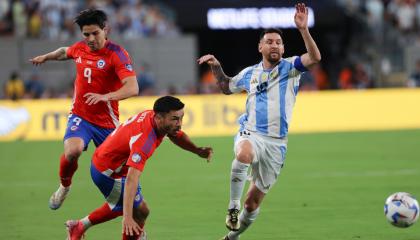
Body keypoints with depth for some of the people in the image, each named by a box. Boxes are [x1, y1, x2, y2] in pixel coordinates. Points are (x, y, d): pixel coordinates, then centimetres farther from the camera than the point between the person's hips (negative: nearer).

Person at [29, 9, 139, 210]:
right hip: (80, 116, 2)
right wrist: (46, 57, 46)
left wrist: (106, 96, -44)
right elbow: (64, 52, 30)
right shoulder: (79, 49, 2)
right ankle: (64, 186, 2)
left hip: (107, 120, -2)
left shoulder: (117, 54, -16)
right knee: (72, 150, -25)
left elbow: (132, 88, -29)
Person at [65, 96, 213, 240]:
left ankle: (79, 226, 42)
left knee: (121, 206, 29)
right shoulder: (145, 139, -39)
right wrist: (127, 217, -56)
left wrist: (198, 150, -9)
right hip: (108, 172, -10)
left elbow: (177, 135, 10)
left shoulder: (152, 115, -12)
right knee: (140, 211, -5)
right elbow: (131, 179, -48)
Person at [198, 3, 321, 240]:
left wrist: (303, 30, -31)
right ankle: (233, 207, -26)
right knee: (244, 154, -39)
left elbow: (314, 57, -19)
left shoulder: (289, 67, 1)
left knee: (254, 201, 6)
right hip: (250, 134, 0)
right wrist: (217, 67, 13)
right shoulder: (249, 73, 10)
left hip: (276, 143, 0)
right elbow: (226, 86, 30)